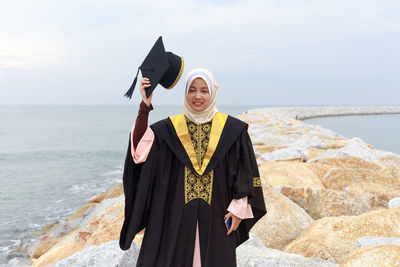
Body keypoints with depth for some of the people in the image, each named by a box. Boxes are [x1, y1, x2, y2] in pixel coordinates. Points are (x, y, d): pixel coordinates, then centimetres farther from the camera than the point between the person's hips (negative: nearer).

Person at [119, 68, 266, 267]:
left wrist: (239, 208, -4)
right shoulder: (169, 129, 3)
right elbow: (140, 146, -13)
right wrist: (146, 104, -19)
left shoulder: (231, 129, 1)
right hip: (176, 212, 1)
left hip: (216, 214, 0)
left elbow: (244, 172, 2)